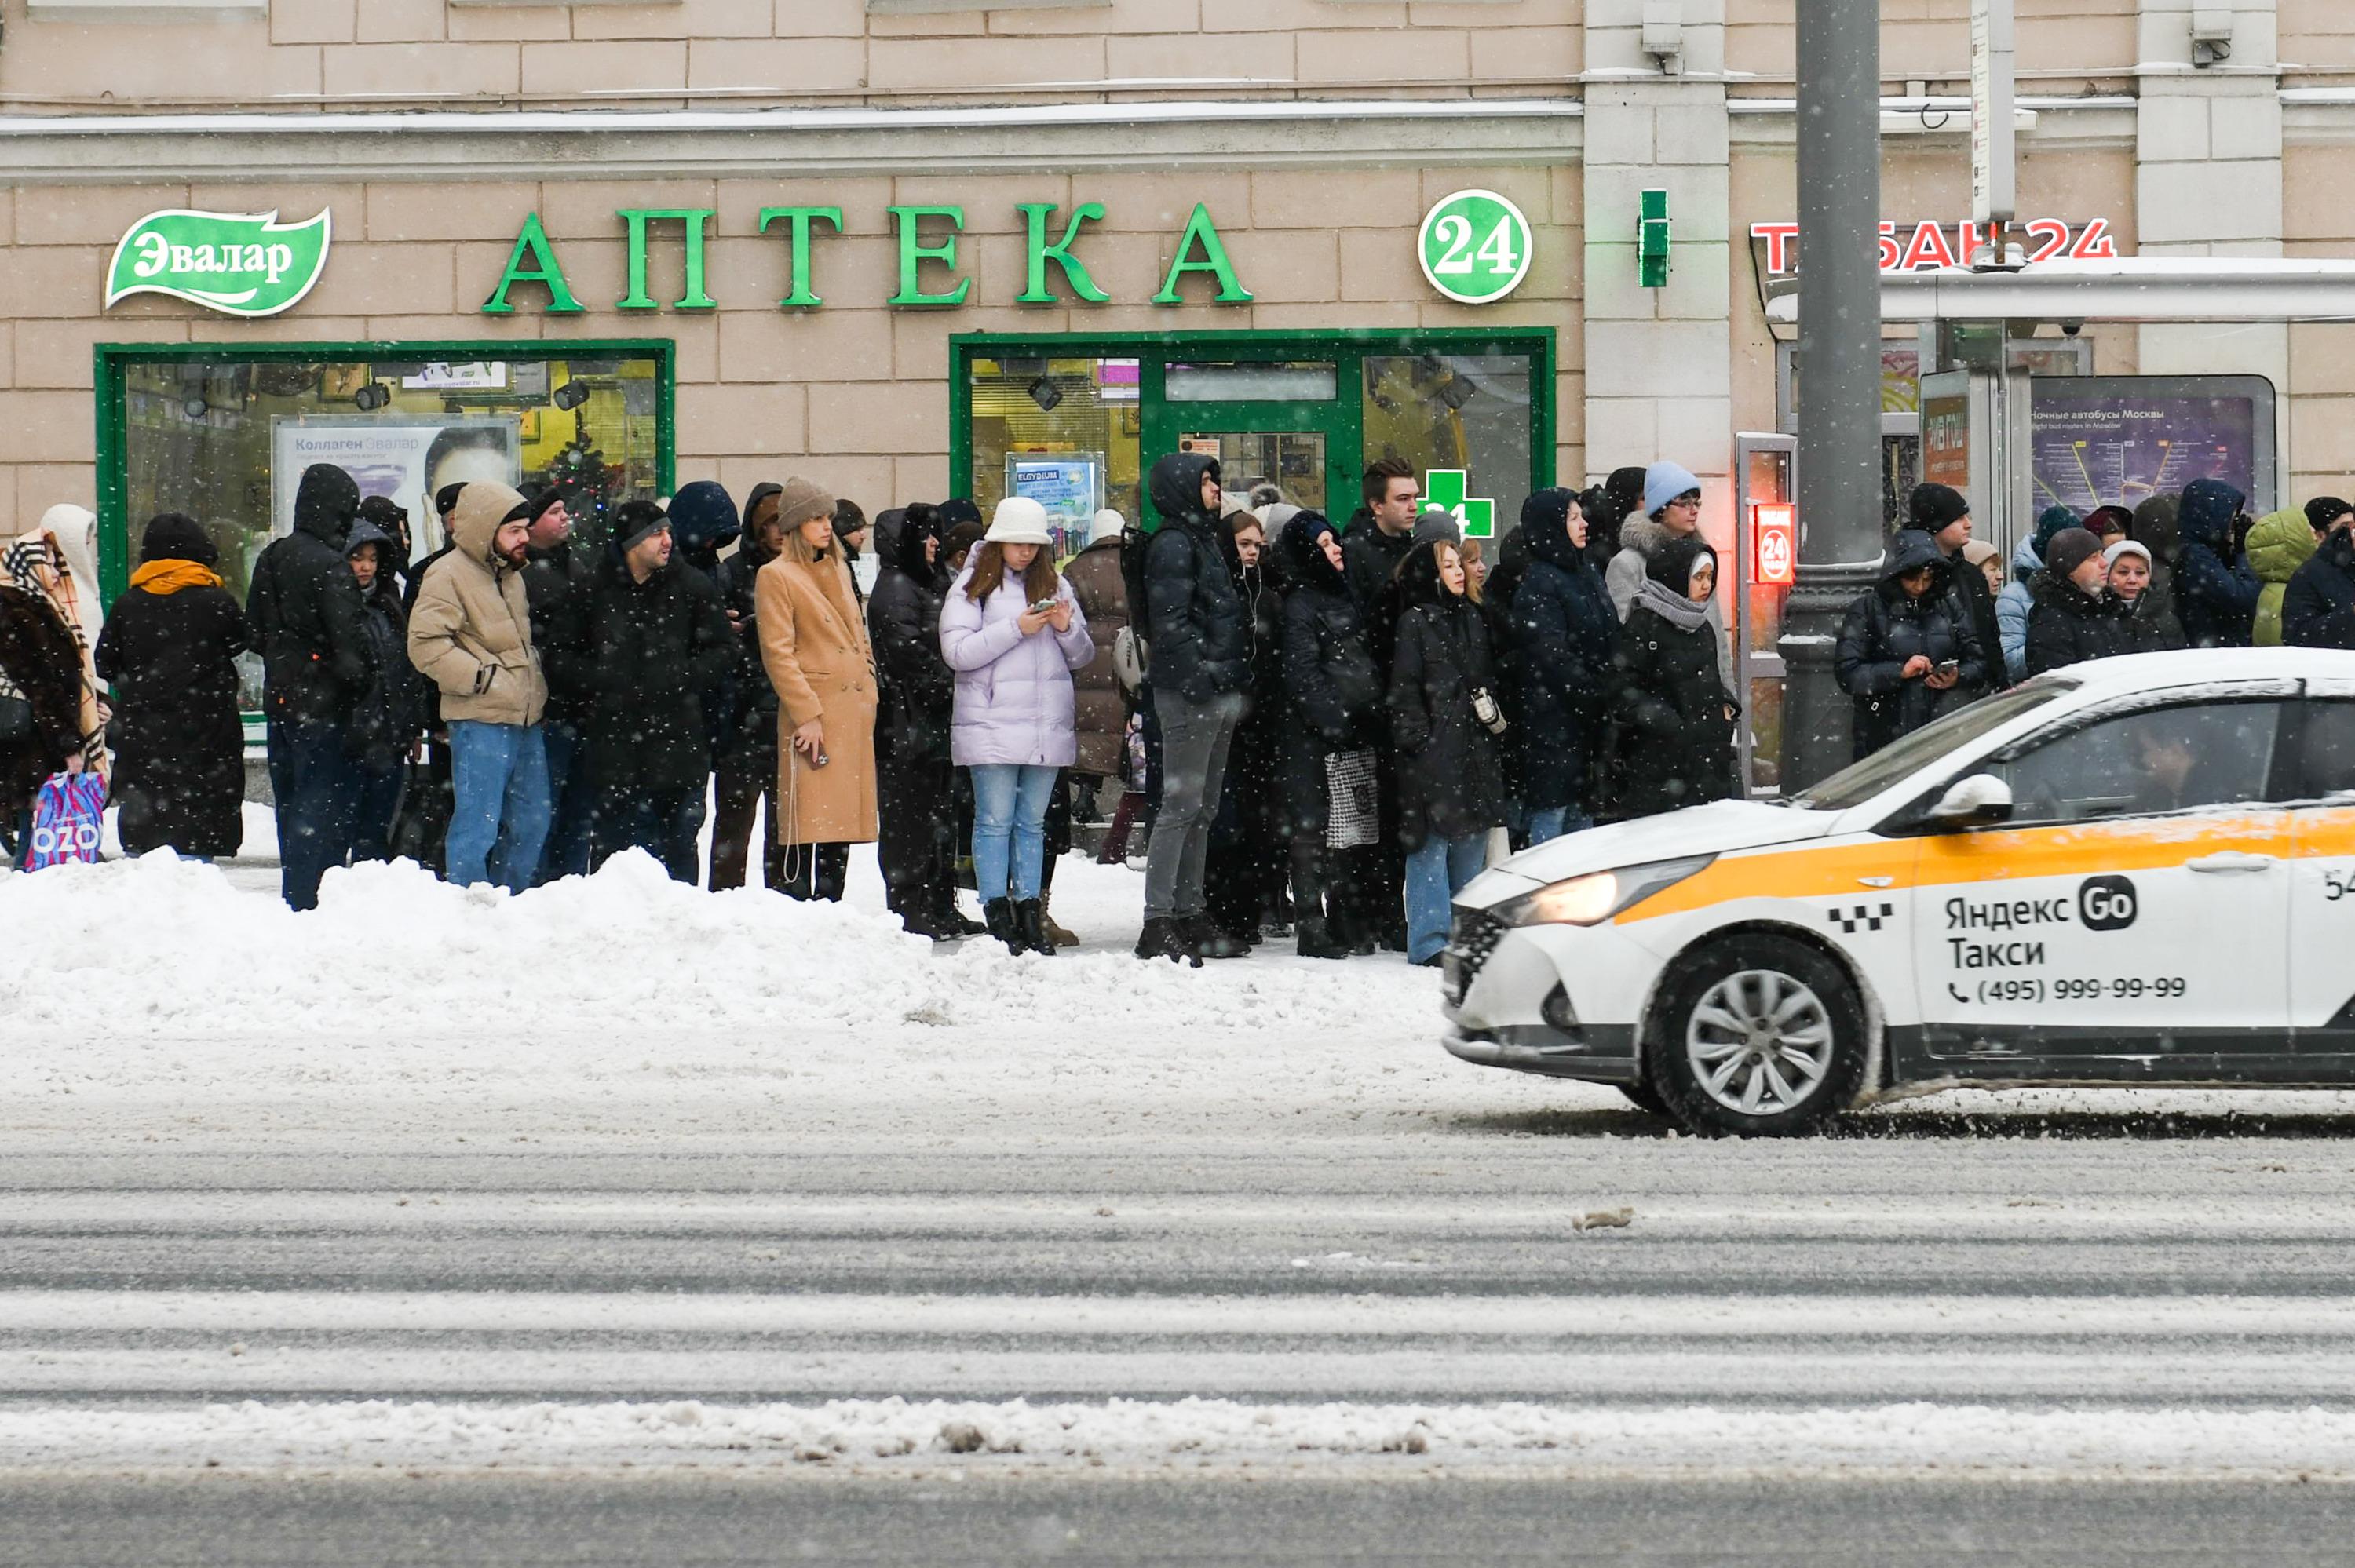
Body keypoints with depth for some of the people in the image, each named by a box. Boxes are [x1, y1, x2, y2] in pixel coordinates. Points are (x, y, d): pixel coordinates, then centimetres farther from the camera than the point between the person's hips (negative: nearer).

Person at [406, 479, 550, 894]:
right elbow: (425, 644, -18)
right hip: (480, 723, -9)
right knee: (478, 827, -7)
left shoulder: (511, 573, 18)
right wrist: (482, 677, -18)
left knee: (531, 824, 13)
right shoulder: (447, 575, -9)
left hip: (526, 720, 9)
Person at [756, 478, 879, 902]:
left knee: (843, 820, 7)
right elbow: (777, 652, -9)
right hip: (813, 712, -7)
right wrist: (806, 714, -15)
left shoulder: (838, 568, 19)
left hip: (854, 711, 7)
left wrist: (869, 692, 14)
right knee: (809, 824, -11)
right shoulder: (776, 576, -4)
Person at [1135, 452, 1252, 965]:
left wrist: (1237, 681, 17)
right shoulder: (1172, 545, -9)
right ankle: (1159, 925, -10)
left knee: (1203, 808, 12)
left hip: (1220, 694, 10)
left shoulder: (1207, 538, 21)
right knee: (1182, 805, -10)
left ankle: (1188, 915, 17)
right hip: (1190, 695, -10)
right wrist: (1199, 677, -24)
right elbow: (1171, 622, -18)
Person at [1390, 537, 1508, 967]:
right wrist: (1417, 736, -14)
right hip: (1434, 749, -7)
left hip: (1473, 747, 7)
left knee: (1471, 843, 9)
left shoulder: (1472, 619, 17)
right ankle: (1430, 942, -9)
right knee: (1431, 846, -8)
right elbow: (1404, 688, -7)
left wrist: (1490, 707, 9)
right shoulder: (1415, 622, -3)